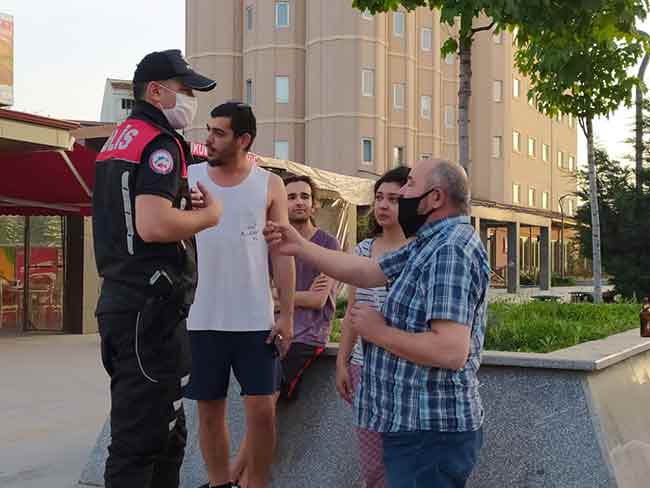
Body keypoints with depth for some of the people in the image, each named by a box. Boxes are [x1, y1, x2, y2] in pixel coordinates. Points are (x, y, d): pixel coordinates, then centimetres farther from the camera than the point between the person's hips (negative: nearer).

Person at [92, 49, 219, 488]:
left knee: (166, 432, 18)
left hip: (120, 299, 10)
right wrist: (208, 214, -9)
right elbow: (154, 226, -25)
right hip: (152, 303, -10)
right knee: (145, 435, -4)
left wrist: (186, 205, 13)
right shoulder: (161, 144, -13)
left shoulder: (118, 141, 18)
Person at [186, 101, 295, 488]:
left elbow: (282, 252, 2)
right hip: (202, 320, 1)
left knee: (262, 410, -1)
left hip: (256, 321, -1)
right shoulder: (188, 179, 4)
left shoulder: (270, 185, 3)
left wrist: (287, 314, -4)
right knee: (210, 410, 9)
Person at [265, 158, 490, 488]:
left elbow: (450, 351, -30)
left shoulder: (450, 251, -22)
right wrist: (301, 247, 12)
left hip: (430, 433, -10)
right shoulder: (430, 245, 12)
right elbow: (366, 272, 15)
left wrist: (378, 332, -17)